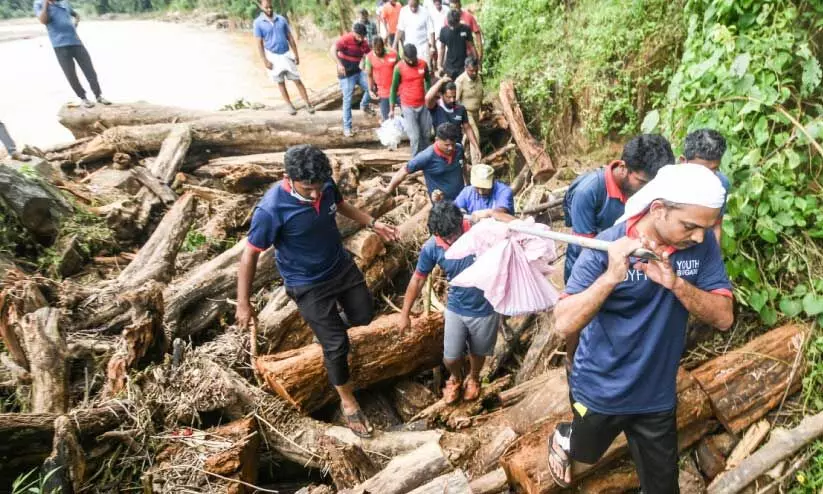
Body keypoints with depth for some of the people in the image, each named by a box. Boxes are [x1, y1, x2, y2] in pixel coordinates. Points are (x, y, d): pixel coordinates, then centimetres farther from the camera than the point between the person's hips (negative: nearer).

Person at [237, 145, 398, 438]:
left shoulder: (325, 185, -16)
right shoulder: (271, 210, -33)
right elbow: (250, 255, -21)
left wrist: (372, 223, 7)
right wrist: (243, 304, -16)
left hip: (341, 266, 6)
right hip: (308, 285, -5)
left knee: (364, 315, 19)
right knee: (337, 344, 3)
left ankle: (327, 325, 52)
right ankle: (347, 401, 28)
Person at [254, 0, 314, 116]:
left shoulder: (281, 19, 1)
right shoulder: (258, 23, -6)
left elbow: (290, 38, 6)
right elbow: (259, 43, -6)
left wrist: (296, 54, 4)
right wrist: (265, 61, -13)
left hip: (286, 54, 2)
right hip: (273, 56, -2)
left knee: (297, 80, 3)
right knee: (280, 83, 8)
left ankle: (308, 104, 10)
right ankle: (290, 106, 19)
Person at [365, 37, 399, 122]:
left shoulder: (393, 54, -8)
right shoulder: (369, 57, -7)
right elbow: (369, 75, 2)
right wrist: (371, 90, -4)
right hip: (383, 92, 0)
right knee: (386, 118, 5)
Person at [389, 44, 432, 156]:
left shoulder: (423, 64, -1)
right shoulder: (399, 68, -11)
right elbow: (394, 88, -4)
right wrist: (392, 109, -3)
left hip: (423, 105, 4)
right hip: (408, 107, -4)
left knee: (426, 134, 10)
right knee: (415, 136, -7)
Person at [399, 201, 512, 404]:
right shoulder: (431, 248, -20)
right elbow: (418, 280, -6)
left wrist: (492, 215, -40)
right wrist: (404, 314, 0)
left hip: (485, 309, -1)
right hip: (456, 309, 1)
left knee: (478, 353, 22)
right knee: (450, 358, 9)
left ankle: (473, 378, 57)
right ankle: (455, 378, 47)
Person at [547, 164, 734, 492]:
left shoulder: (703, 245, -12)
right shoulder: (607, 247, -23)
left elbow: (723, 317, -14)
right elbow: (564, 324, -27)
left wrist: (676, 283, -31)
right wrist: (611, 276, -40)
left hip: (657, 394, 3)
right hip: (600, 389, -2)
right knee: (583, 452, 26)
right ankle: (561, 441, 60)